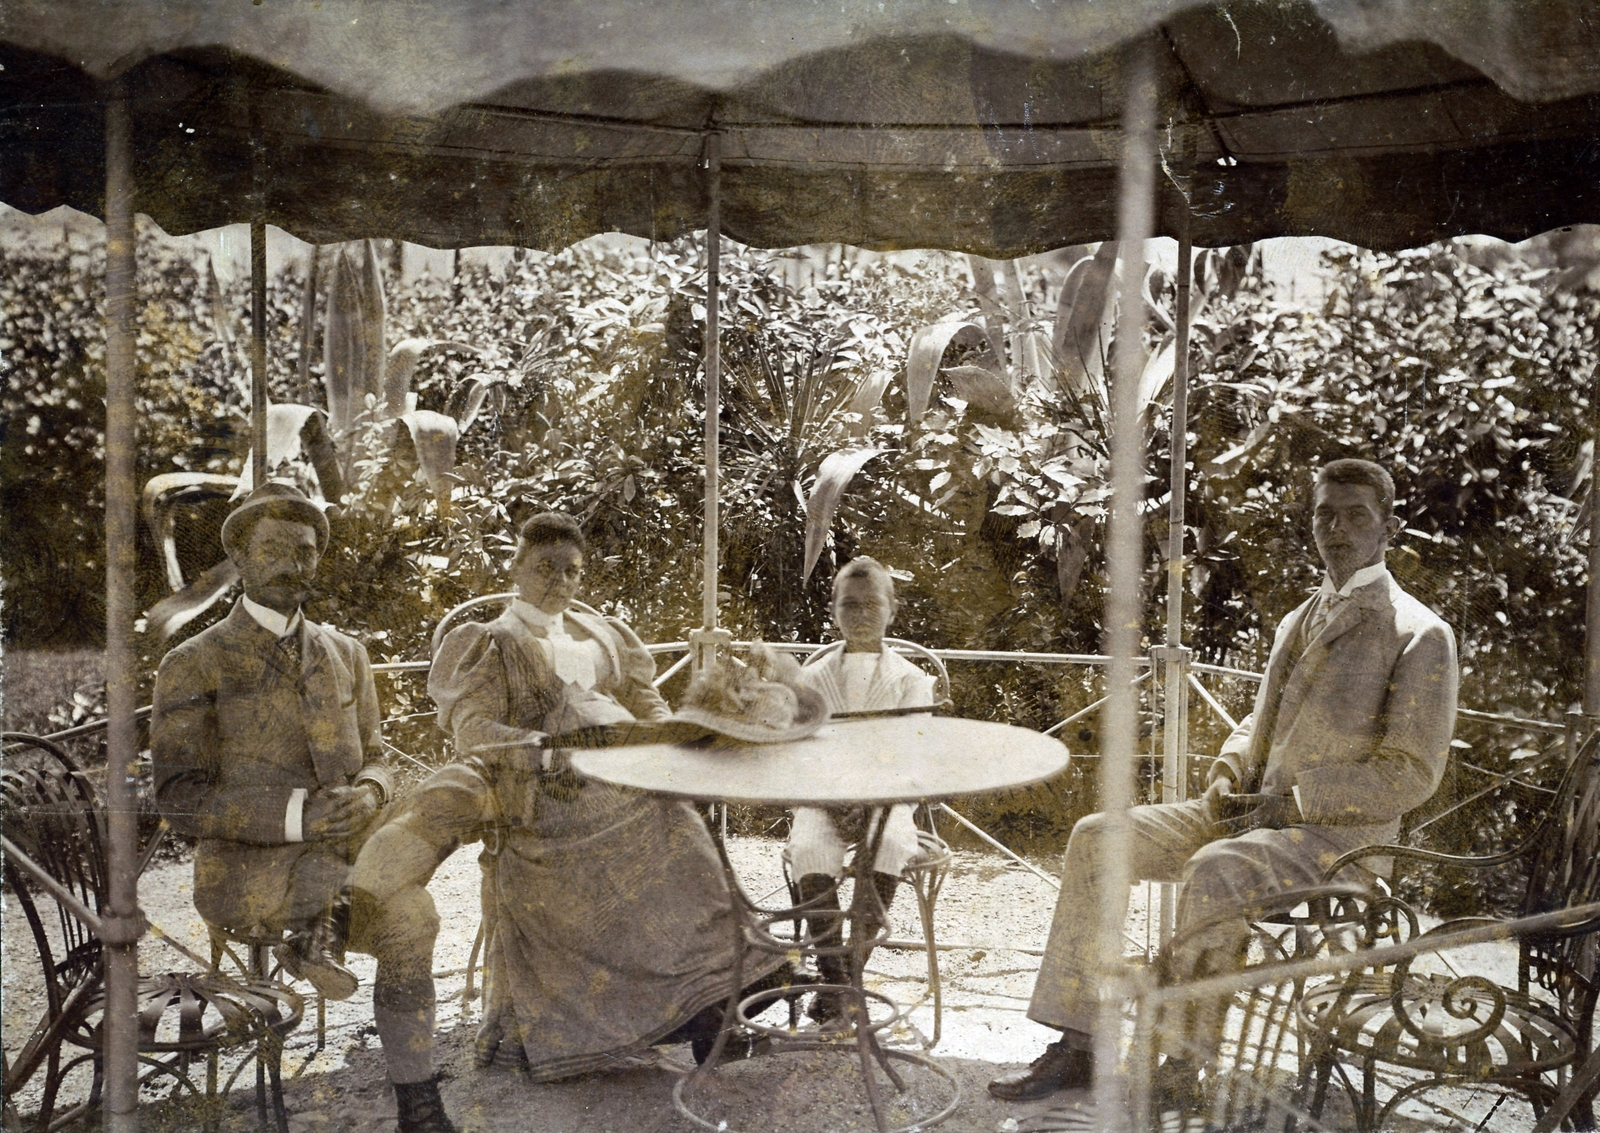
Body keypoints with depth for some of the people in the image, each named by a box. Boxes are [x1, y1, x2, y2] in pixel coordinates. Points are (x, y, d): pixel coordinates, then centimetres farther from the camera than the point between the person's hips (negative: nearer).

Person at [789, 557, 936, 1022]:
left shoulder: (911, 680, 10)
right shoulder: (812, 678, 14)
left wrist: (869, 804, -18)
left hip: (886, 800, -1)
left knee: (891, 845, -34)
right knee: (809, 846, -32)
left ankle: (853, 968, -22)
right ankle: (833, 977, -24)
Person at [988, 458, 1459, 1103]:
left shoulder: (1420, 635, -6)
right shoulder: (1300, 620, 18)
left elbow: (1411, 776, -12)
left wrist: (1286, 800, -15)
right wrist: (1228, 777, 2)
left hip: (1341, 832, -7)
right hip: (1259, 813, 8)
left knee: (1214, 871, -37)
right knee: (1095, 839, -8)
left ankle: (1181, 1068, -22)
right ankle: (1076, 1047, -6)